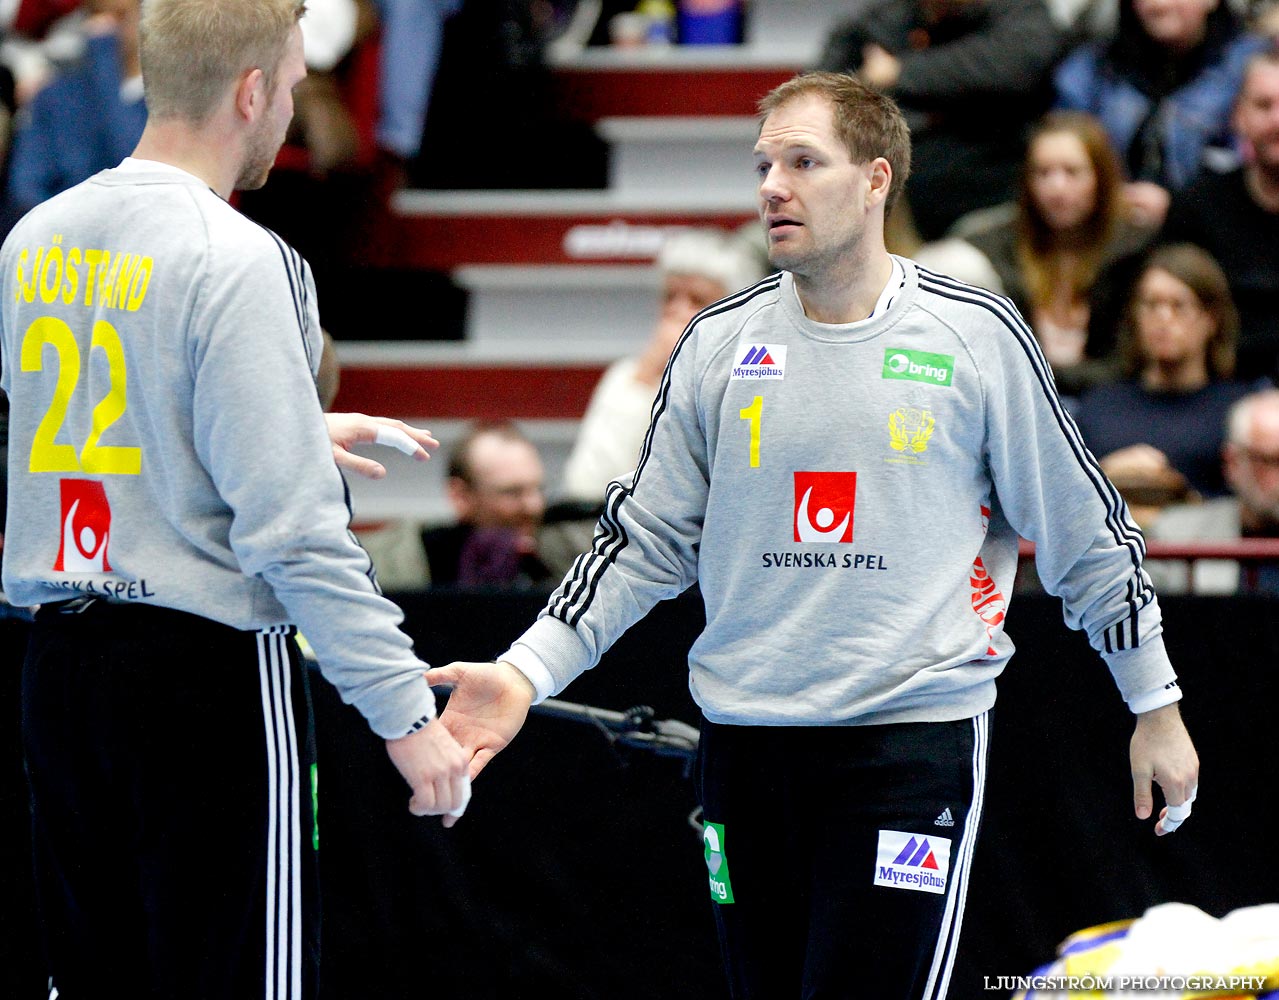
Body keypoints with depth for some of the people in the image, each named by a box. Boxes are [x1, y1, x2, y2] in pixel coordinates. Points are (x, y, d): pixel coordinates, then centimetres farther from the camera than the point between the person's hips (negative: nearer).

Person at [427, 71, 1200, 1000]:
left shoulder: (977, 336, -1)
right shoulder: (717, 345, 7)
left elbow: (1086, 532, 6)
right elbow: (646, 540, 11)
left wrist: (1156, 706, 10)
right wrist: (526, 673, 1)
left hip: (915, 739, -4)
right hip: (747, 740, 4)